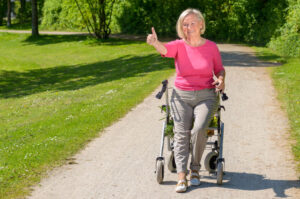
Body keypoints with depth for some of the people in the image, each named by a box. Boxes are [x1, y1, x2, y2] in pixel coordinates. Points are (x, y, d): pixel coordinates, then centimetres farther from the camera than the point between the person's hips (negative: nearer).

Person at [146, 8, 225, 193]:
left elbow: (219, 69, 15)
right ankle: (181, 176, -21)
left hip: (206, 96, -1)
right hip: (182, 96, 1)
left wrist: (221, 79, -9)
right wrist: (155, 42, -48)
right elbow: (164, 49, -24)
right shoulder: (179, 46, -2)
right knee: (181, 133, -17)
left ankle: (195, 169, -3)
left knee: (199, 129, -24)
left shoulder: (211, 47, 2)